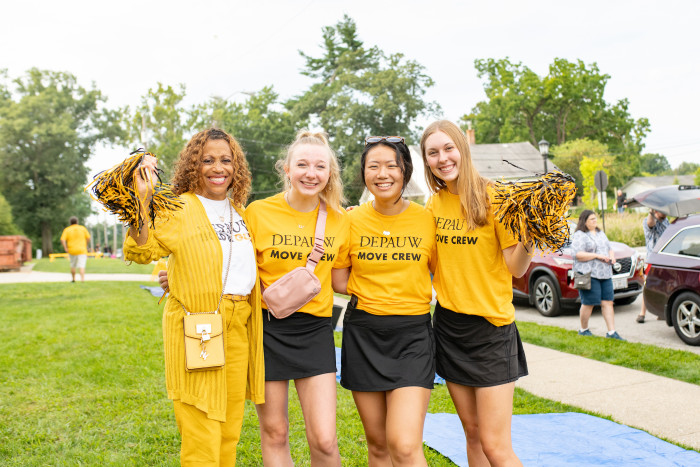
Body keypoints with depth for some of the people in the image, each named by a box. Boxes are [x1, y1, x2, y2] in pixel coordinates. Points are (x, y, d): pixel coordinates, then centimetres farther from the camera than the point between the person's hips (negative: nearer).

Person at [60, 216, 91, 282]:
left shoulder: (67, 230, 2)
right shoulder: (82, 228, 3)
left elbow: (62, 240, -10)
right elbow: (88, 237, 0)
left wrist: (65, 248, -3)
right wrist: (85, 245, 13)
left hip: (72, 251, 1)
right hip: (82, 250, -1)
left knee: (73, 265, 20)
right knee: (81, 266, -7)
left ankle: (73, 279, 28)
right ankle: (82, 279, -24)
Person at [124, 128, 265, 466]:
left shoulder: (239, 210, 14)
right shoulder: (178, 209, -6)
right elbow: (139, 252, -18)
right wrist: (142, 199, -27)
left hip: (239, 324, 7)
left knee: (230, 428, 15)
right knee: (202, 431, -4)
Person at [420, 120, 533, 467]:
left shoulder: (494, 196, -10)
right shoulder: (434, 205, 5)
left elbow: (516, 268, -10)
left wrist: (528, 236, -31)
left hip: (491, 325, -5)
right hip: (449, 324, 5)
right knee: (473, 433, 15)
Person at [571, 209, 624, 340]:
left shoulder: (601, 233, 20)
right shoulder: (579, 235, -6)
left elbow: (609, 248, 28)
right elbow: (577, 254, -16)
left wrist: (611, 256, 5)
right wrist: (597, 256, -18)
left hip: (605, 274, 7)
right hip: (588, 274, -7)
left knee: (608, 302, 3)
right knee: (588, 303, -2)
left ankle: (611, 332, 6)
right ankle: (583, 330, 15)